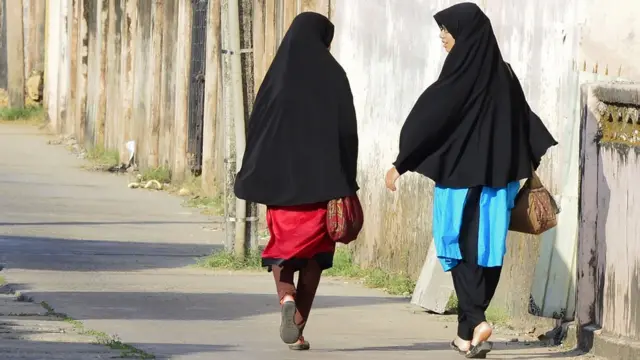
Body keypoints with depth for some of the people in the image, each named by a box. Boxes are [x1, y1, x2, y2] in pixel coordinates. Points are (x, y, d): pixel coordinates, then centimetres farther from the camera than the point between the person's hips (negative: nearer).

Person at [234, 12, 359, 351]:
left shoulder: (278, 74, 2)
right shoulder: (333, 75, -2)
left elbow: (257, 126, 3)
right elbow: (348, 129, -4)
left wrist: (254, 180, 10)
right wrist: (347, 183, 0)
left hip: (280, 177, 1)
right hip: (324, 179, -1)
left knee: (282, 246, 11)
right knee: (313, 252, 8)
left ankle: (286, 298, -17)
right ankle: (298, 327, 3)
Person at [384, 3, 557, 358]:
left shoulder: (460, 76, -14)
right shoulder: (502, 74, 6)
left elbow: (429, 119, -14)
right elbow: (524, 119, 12)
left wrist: (401, 164, -9)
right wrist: (536, 160, 21)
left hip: (461, 174, -6)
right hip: (498, 175, 6)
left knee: (461, 250, 0)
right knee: (485, 250, 9)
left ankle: (475, 321, -18)